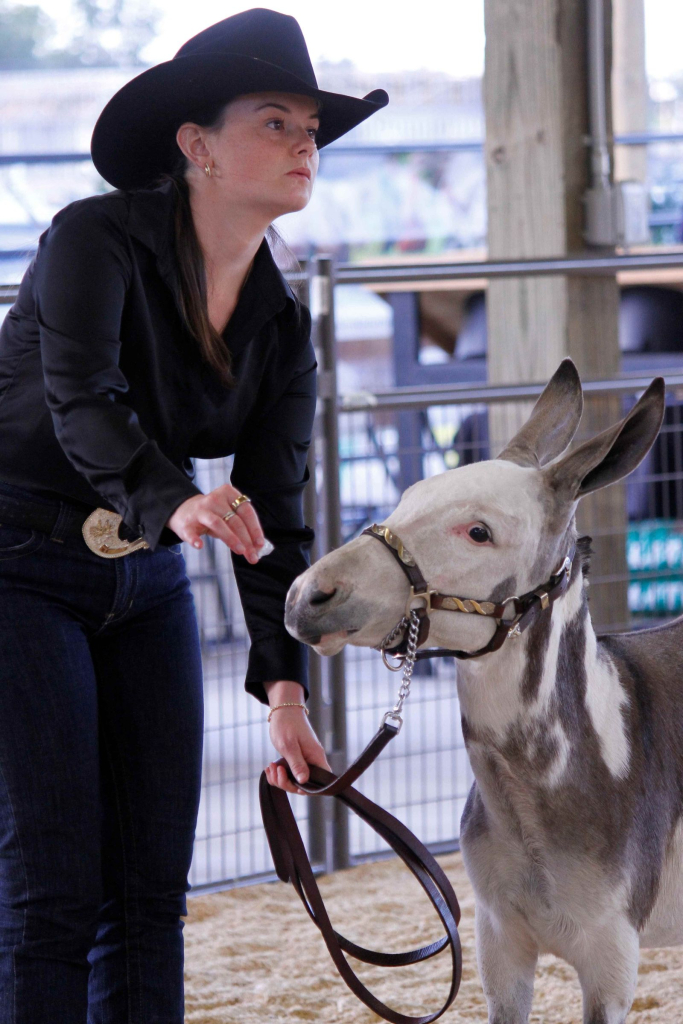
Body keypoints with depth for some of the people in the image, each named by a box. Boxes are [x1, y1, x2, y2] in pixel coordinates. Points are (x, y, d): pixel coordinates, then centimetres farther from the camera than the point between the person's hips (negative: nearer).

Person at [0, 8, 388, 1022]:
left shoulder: (282, 327, 0)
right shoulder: (97, 238, -17)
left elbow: (275, 516, -3)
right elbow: (83, 402, -33)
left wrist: (286, 690, -14)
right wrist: (176, 503, -52)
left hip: (148, 583, 6)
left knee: (153, 888, 5)